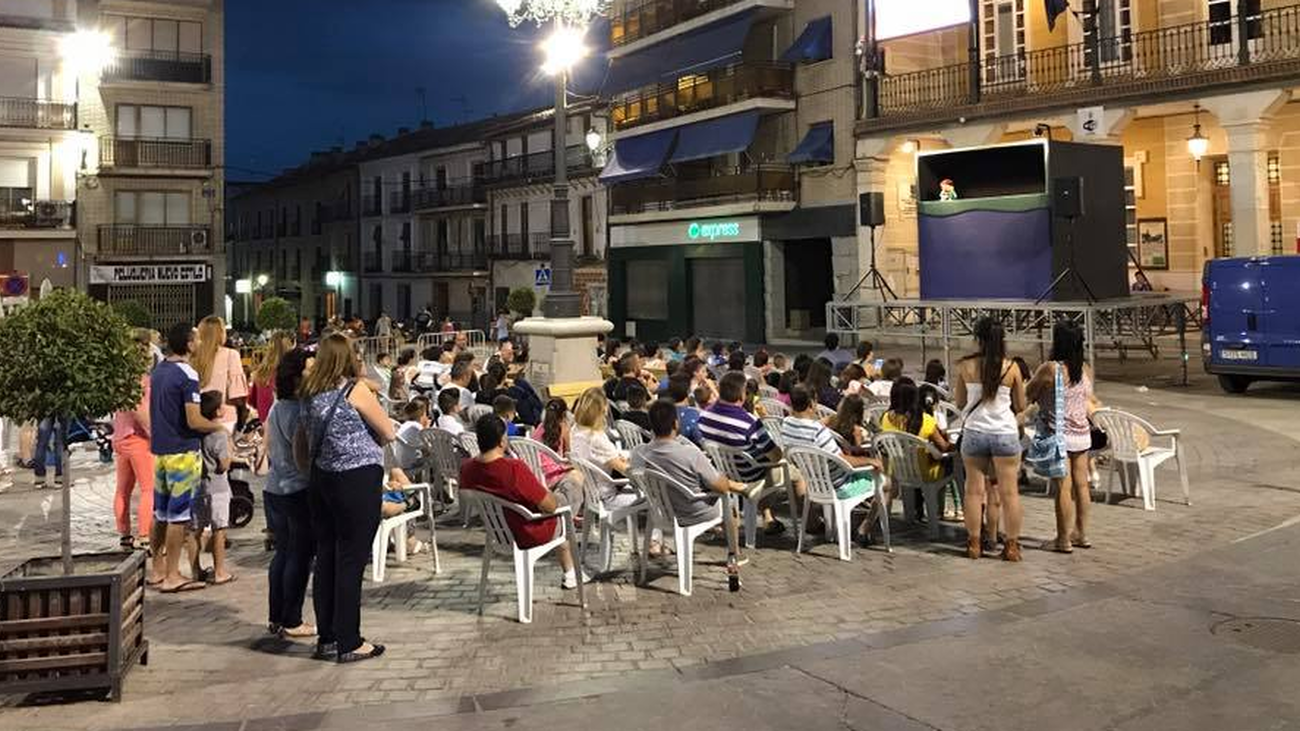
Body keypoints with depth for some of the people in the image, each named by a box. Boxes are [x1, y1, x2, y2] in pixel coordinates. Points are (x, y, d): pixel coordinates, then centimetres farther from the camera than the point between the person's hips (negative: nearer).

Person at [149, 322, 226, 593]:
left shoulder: (157, 371, 10)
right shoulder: (187, 374, -16)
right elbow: (194, 421, -19)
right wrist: (219, 427, -4)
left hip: (159, 449, 8)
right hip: (183, 451, -8)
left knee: (160, 513, 15)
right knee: (178, 515, -2)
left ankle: (158, 570, 24)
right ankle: (172, 577, 2)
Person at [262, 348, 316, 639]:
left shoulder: (275, 409, 10)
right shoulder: (299, 411, -18)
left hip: (274, 489, 9)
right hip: (299, 491, -9)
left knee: (282, 552, 15)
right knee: (300, 556, 1)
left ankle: (275, 617, 22)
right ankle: (291, 621, 8)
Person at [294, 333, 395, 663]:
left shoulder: (310, 394, 9)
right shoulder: (355, 389, -10)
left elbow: (300, 444, 17)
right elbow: (388, 433, -3)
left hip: (321, 480, 7)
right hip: (358, 479, -7)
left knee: (325, 558, 12)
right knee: (351, 561, -2)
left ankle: (327, 638, 21)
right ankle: (349, 644, 4)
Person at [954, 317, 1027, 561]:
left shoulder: (966, 366, -5)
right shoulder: (1011, 368, -6)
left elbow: (960, 402, 5)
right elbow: (1020, 406, 2)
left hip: (974, 432, 1)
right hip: (1005, 433, -1)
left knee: (974, 490, 11)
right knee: (1009, 492, 8)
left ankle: (974, 544, 17)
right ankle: (1012, 545, 14)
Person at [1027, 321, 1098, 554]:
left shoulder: (1050, 369, -16)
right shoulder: (1086, 369, 1)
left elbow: (1028, 394, -5)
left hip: (1059, 436, -6)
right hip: (1082, 435, 6)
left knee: (1063, 488, -1)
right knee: (1081, 485, 13)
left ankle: (1063, 540, 6)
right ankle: (1081, 534, 24)